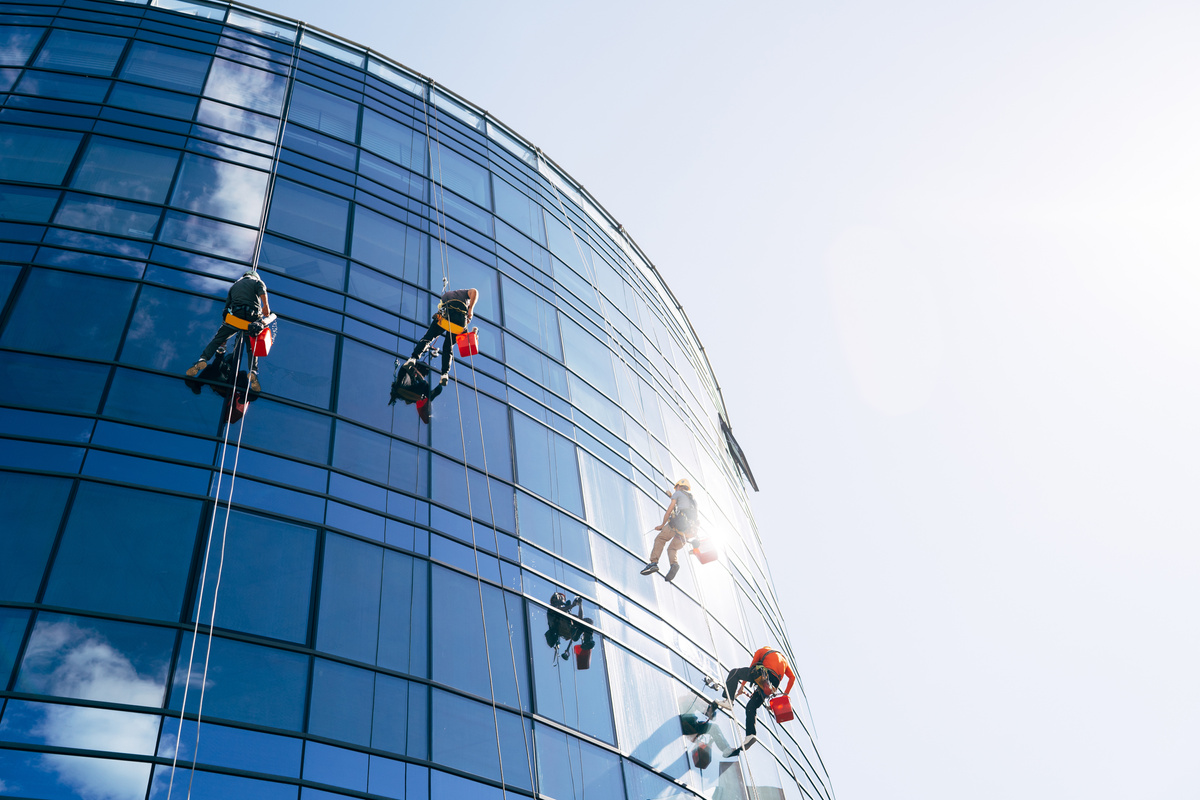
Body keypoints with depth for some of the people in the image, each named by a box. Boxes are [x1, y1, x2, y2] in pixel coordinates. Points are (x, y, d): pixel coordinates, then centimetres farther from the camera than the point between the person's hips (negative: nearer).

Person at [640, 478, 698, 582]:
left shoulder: (678, 493, 15)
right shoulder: (692, 500, 34)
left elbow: (669, 511, 9)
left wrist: (662, 525, 18)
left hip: (677, 522, -6)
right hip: (689, 529, 6)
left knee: (660, 539, 6)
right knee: (672, 548, 10)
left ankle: (654, 562, -12)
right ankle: (674, 564, -22)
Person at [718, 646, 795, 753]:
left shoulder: (761, 651, 25)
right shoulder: (784, 659, 38)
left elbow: (751, 668, 21)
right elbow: (792, 677, 27)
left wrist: (742, 685, 25)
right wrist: (786, 694, 28)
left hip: (764, 674, -5)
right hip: (773, 684, 5)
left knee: (734, 672, 6)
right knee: (751, 707, 11)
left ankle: (728, 701, -11)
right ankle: (750, 735, -7)